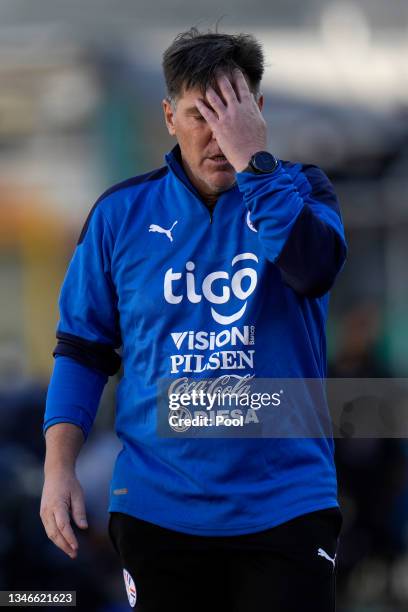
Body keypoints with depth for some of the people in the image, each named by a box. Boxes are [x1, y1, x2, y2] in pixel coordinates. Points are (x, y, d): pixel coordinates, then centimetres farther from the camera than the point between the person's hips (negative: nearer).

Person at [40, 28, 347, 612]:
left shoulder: (299, 191, 1)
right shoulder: (122, 213, 4)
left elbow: (314, 268, -22)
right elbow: (82, 349, 9)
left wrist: (252, 157, -21)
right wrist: (59, 469, 0)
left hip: (285, 502, -1)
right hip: (158, 512, 1)